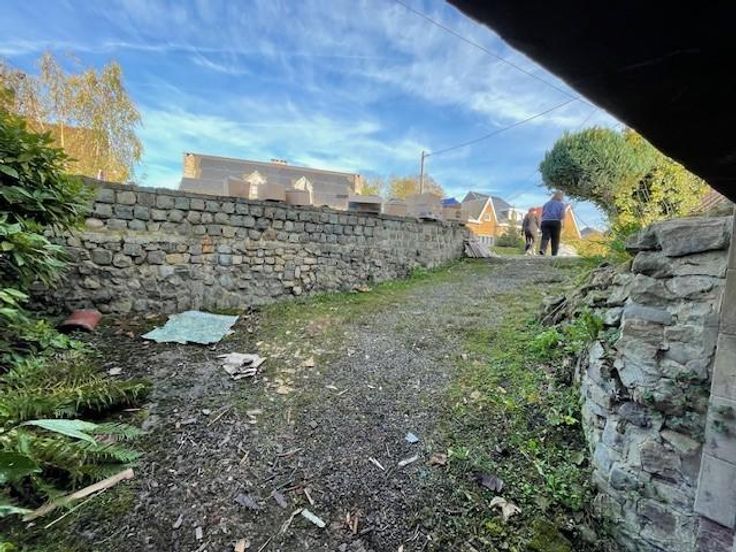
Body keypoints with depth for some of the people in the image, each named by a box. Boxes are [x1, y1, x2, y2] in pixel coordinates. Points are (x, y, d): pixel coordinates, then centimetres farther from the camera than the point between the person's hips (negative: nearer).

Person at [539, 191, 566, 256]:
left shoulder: (546, 203, 18)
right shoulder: (561, 204, 7)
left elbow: (542, 214, 10)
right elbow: (562, 216, -3)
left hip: (545, 222, 2)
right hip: (556, 222, -2)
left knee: (545, 237, -11)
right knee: (555, 239, 6)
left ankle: (542, 249, -38)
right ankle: (554, 254, 4)